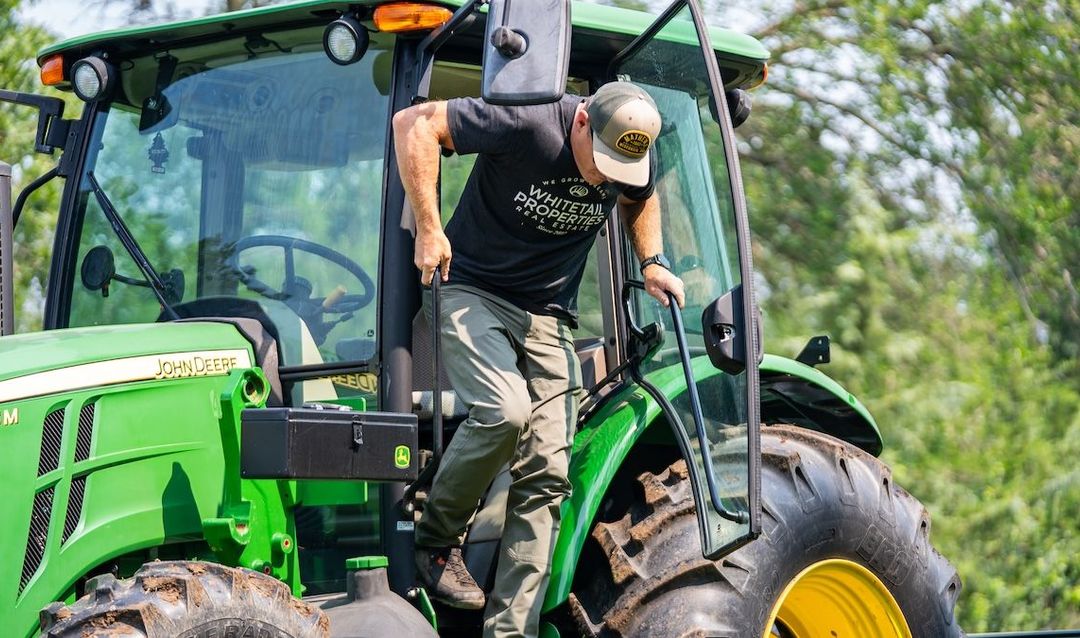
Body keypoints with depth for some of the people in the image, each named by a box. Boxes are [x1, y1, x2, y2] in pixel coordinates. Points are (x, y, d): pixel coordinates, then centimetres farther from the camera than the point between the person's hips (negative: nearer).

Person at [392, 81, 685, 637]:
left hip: (548, 319, 5)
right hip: (473, 293, -5)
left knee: (545, 477, -5)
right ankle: (435, 541, -8)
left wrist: (652, 262, 5)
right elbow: (414, 123, -19)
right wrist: (428, 228, -21)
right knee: (505, 410, -32)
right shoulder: (526, 125, -22)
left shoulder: (633, 159, -3)